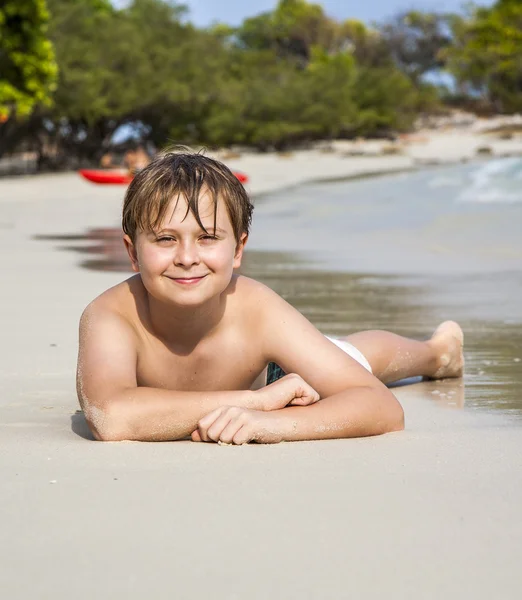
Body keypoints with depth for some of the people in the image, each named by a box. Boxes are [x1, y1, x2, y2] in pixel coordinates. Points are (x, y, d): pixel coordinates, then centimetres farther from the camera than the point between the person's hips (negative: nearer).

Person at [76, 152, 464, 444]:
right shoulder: (110, 318, -47)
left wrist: (274, 422, -66)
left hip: (267, 369, -1)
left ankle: (435, 351, 63)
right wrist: (259, 399, -61)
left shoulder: (256, 310, -43)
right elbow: (109, 419, -67)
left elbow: (385, 410, -47)